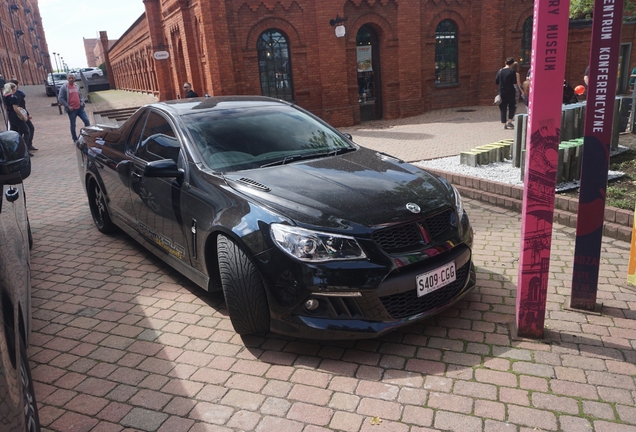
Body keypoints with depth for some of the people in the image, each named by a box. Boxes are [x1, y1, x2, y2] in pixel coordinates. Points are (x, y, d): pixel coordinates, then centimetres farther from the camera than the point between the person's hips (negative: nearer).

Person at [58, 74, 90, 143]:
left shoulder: (76, 86, 11)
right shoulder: (64, 87, -7)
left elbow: (80, 95, 23)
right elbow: (60, 98, -9)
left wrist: (82, 102, 4)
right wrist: (68, 106, -15)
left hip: (80, 108, 5)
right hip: (71, 109, -5)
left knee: (86, 121, -2)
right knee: (73, 125, 4)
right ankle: (75, 139, 15)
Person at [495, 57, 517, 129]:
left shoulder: (500, 71, 2)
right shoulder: (512, 71, -10)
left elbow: (496, 82, 4)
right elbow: (514, 82, -13)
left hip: (502, 92, 3)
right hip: (510, 92, -3)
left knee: (503, 108, 8)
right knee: (512, 106, 13)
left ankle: (504, 123, 8)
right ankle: (510, 120, 1)